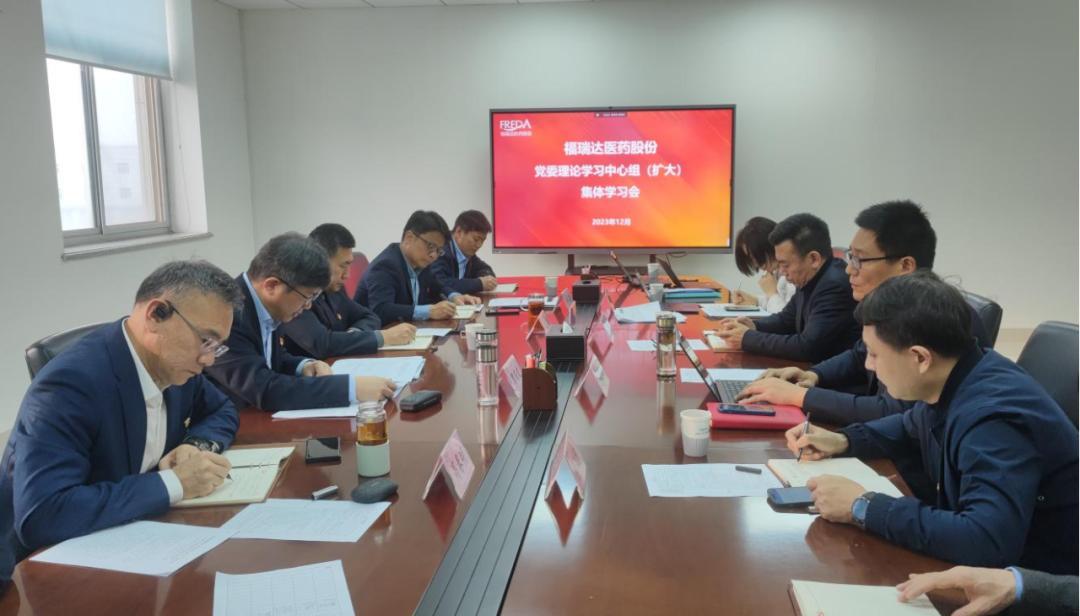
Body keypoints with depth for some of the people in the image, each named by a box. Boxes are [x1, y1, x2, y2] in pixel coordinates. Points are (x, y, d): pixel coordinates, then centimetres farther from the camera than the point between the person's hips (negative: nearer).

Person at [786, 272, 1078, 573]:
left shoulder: (994, 417, -30)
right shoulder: (948, 386, -2)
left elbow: (987, 541, -42)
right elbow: (911, 430, 20)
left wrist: (863, 507, -32)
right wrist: (843, 441, 3)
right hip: (979, 562, 8)